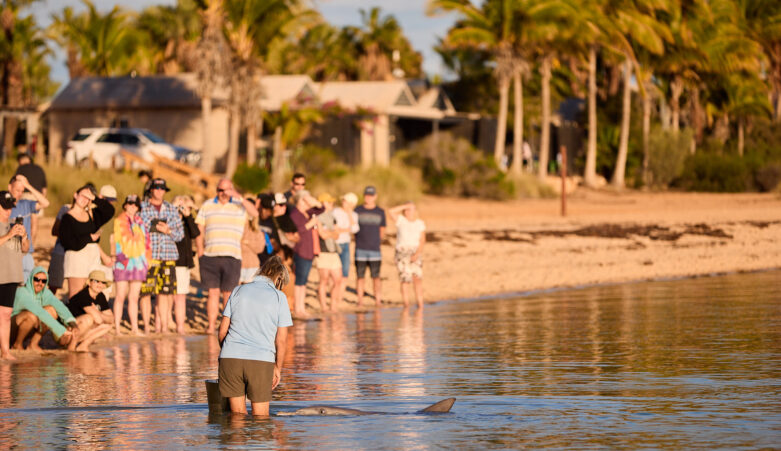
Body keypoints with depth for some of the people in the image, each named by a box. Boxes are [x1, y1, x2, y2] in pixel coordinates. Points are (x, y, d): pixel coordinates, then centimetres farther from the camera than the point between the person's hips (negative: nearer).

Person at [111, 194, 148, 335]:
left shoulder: (140, 222, 16)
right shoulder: (119, 221, 2)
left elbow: (145, 242, 18)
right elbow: (115, 240, -2)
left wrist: (146, 261, 13)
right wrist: (118, 255, -14)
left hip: (138, 261, 4)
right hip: (123, 261, -4)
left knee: (134, 297, 6)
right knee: (121, 296, -6)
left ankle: (135, 327, 8)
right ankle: (117, 328, -5)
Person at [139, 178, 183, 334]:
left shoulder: (172, 210, 14)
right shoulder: (141, 208, 5)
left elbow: (180, 233, 13)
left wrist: (168, 231, -6)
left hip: (167, 257, 2)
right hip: (147, 256, -2)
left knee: (165, 293, -2)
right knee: (145, 292, -5)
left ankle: (161, 325, 2)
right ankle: (146, 326, 2)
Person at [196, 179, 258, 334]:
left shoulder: (239, 205, 7)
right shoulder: (207, 206, 12)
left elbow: (254, 213, -12)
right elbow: (199, 231, 12)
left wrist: (239, 197, -20)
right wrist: (200, 251, 2)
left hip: (232, 257, -1)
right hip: (210, 256, 1)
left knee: (228, 294, 0)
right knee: (213, 292, -1)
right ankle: (211, 325, 1)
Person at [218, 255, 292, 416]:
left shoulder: (238, 291, 12)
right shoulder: (279, 297, 5)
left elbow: (223, 330, 10)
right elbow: (281, 340, 3)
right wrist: (278, 368, 15)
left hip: (231, 357, 2)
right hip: (261, 360, -2)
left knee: (238, 414, 9)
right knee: (261, 416, 5)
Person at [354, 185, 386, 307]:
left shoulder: (380, 212, 8)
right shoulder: (358, 210, 5)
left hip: (375, 250, 0)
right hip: (360, 250, 0)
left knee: (376, 277, -4)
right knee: (360, 277, 1)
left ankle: (378, 302, 0)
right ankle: (360, 301, 8)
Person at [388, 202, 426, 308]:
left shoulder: (420, 223, 6)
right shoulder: (401, 220, -1)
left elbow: (422, 241, 1)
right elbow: (391, 211, -18)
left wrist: (417, 254, -13)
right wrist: (406, 206, -15)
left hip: (415, 254, 2)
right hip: (402, 253, -2)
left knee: (418, 278, -9)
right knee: (405, 280, -6)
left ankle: (420, 304, -8)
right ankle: (406, 305, -2)